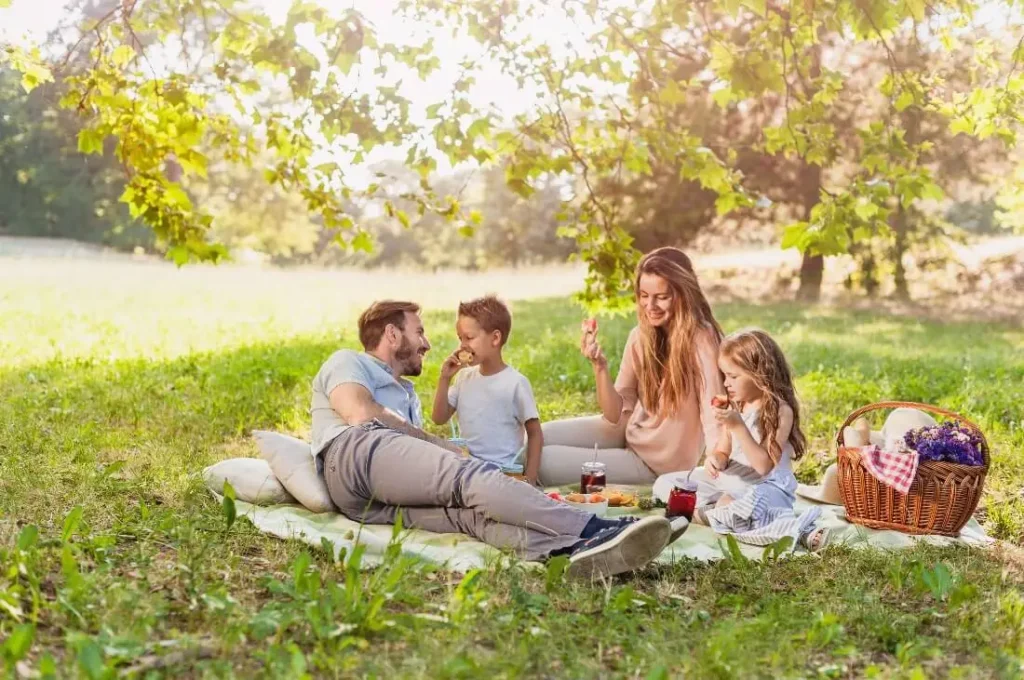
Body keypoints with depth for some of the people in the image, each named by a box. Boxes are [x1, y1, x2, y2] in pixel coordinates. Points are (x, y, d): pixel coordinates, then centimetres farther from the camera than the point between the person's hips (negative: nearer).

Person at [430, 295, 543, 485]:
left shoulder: (515, 382, -8)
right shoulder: (466, 377, 9)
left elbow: (535, 434, -4)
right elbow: (439, 419, 11)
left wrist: (529, 479, -10)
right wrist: (444, 379, 0)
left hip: (503, 471, -5)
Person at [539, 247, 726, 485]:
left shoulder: (700, 340, -24)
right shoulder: (640, 336, -5)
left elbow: (713, 415, -29)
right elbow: (617, 414, -6)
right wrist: (599, 366, -22)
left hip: (657, 461, -6)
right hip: (629, 432, 6)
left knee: (544, 461, -12)